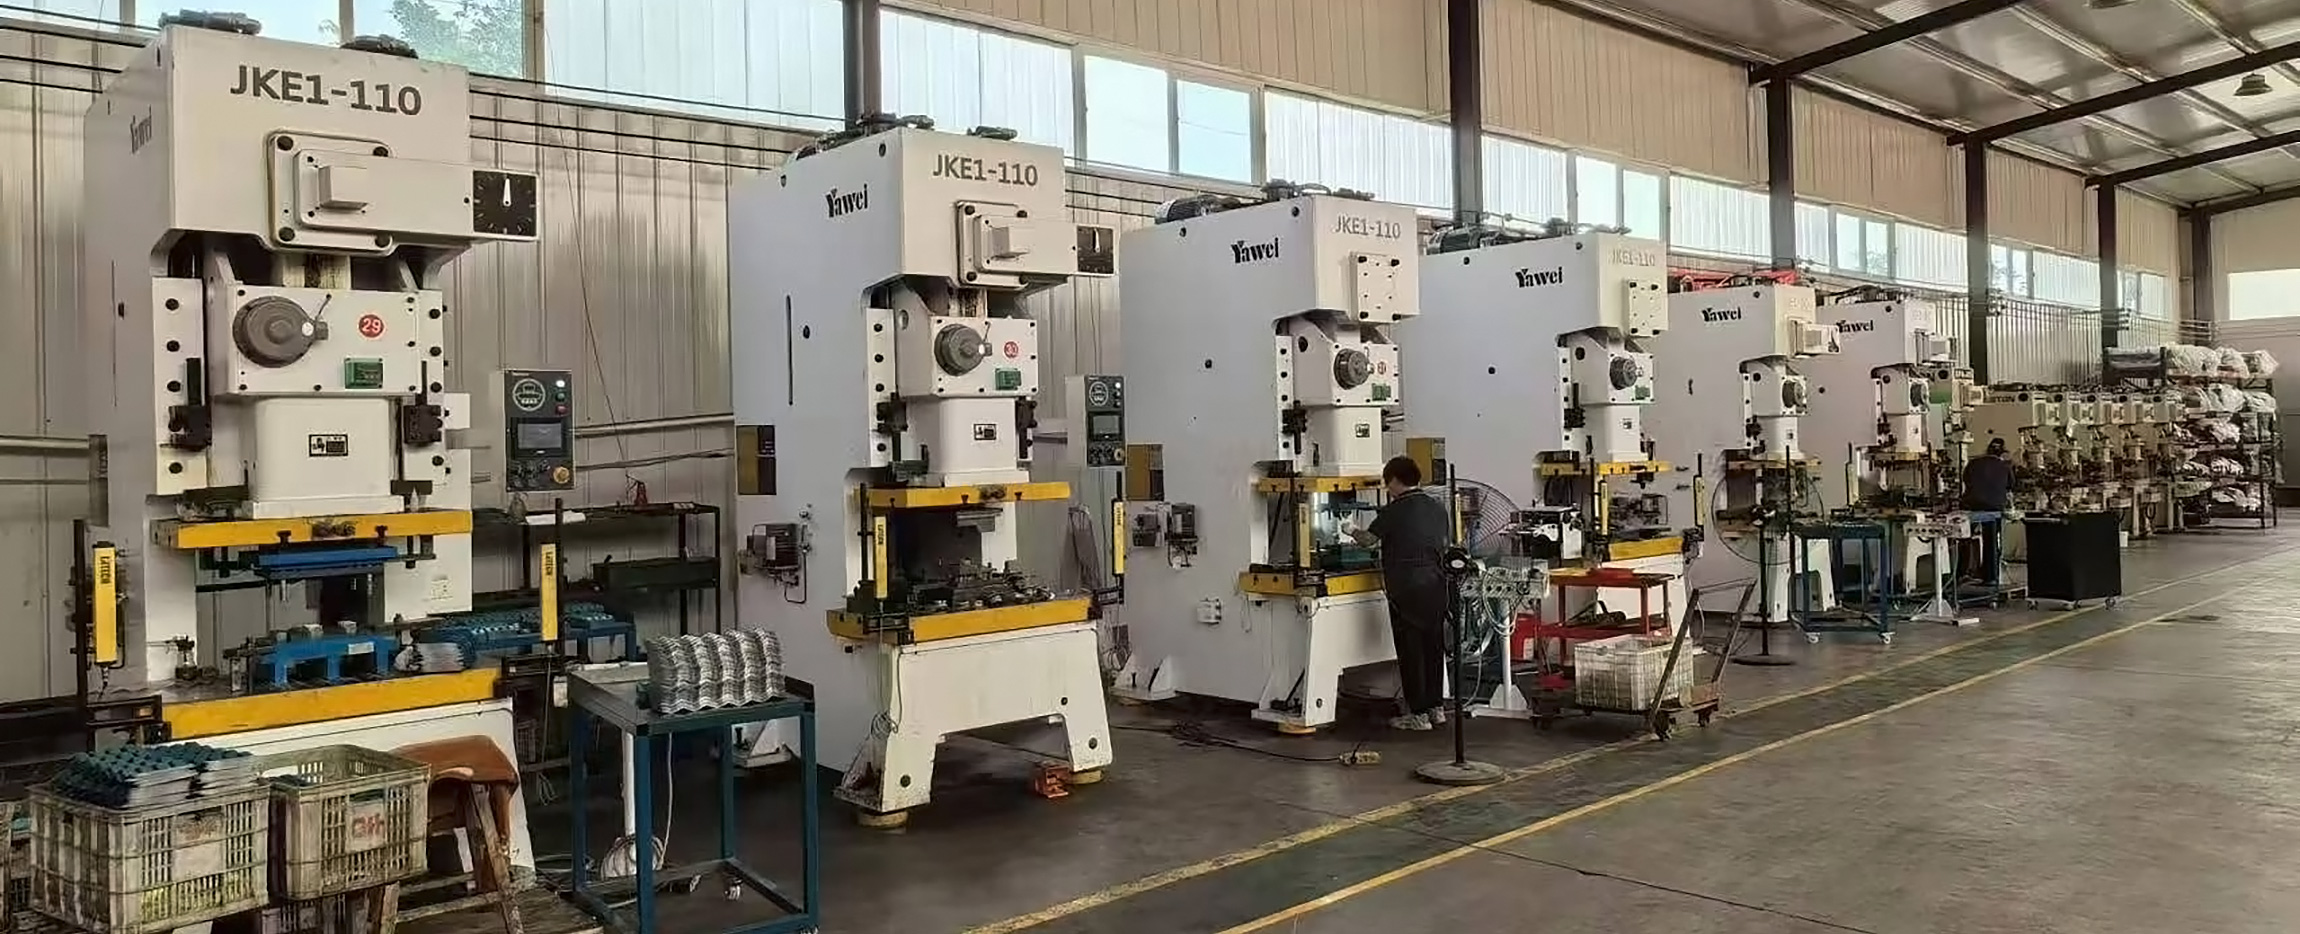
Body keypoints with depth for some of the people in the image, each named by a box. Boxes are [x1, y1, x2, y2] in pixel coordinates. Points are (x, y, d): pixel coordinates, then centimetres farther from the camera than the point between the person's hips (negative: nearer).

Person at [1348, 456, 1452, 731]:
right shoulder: (1438, 506, 7)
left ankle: (1418, 714, 3)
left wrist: (1354, 533, 19)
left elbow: (1368, 538, -2)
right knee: (1434, 646, 14)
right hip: (1436, 586, 6)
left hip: (1406, 589, -6)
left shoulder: (1393, 511, -11)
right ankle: (1436, 707, 22)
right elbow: (1447, 543, 16)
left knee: (1410, 650, 0)